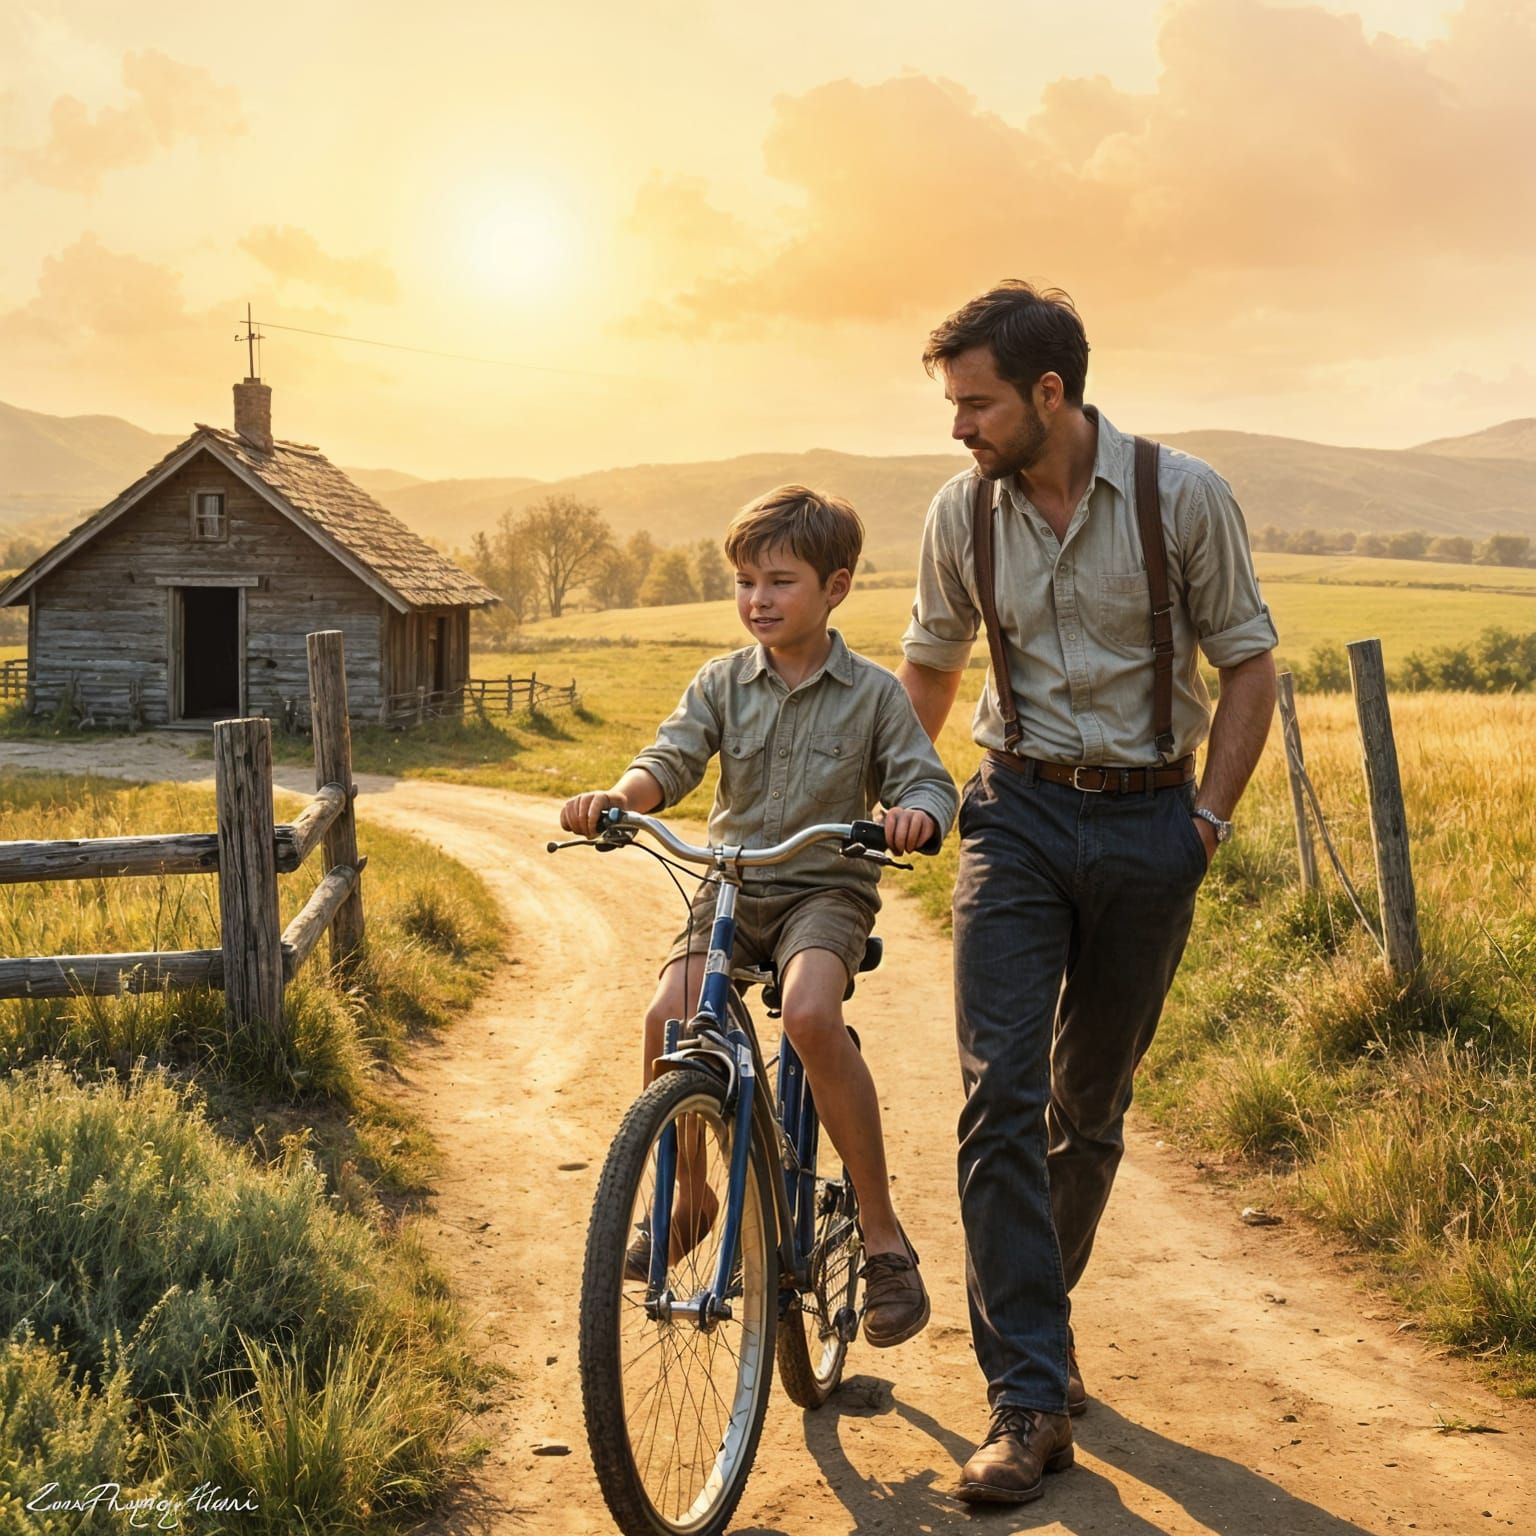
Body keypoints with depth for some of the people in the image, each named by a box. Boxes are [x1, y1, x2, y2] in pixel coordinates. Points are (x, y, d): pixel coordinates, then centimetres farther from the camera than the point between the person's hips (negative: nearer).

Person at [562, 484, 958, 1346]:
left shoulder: (872, 693, 0)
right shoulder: (723, 683, 6)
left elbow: (928, 782, -4)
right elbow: (673, 759, -5)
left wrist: (917, 814, -29)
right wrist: (619, 797, -27)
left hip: (827, 888, -3)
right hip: (732, 886, 3)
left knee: (811, 1013, -33)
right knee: (668, 1020, -22)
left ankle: (884, 1237, -20)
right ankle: (688, 1197, 7)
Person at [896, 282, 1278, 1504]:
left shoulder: (1183, 496, -8)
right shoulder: (963, 513, 0)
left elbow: (1248, 660, 0)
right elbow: (930, 667, 16)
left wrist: (1210, 817, -5)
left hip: (1147, 821, -1)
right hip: (1019, 815, 1)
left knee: (1092, 1104, 10)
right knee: (1001, 1094, -12)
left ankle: (1037, 1322, 31)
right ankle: (1030, 1398, -9)